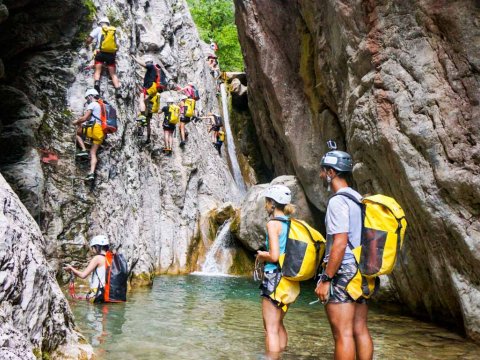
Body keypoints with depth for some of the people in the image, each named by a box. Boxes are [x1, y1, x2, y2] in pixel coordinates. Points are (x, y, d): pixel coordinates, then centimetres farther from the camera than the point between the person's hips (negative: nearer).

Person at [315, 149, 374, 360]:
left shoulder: (338, 201, -14)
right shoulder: (359, 199, 13)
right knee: (360, 331, 12)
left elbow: (340, 243, -21)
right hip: (361, 273, 9)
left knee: (343, 334, -4)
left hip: (342, 273, -9)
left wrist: (325, 279, -18)